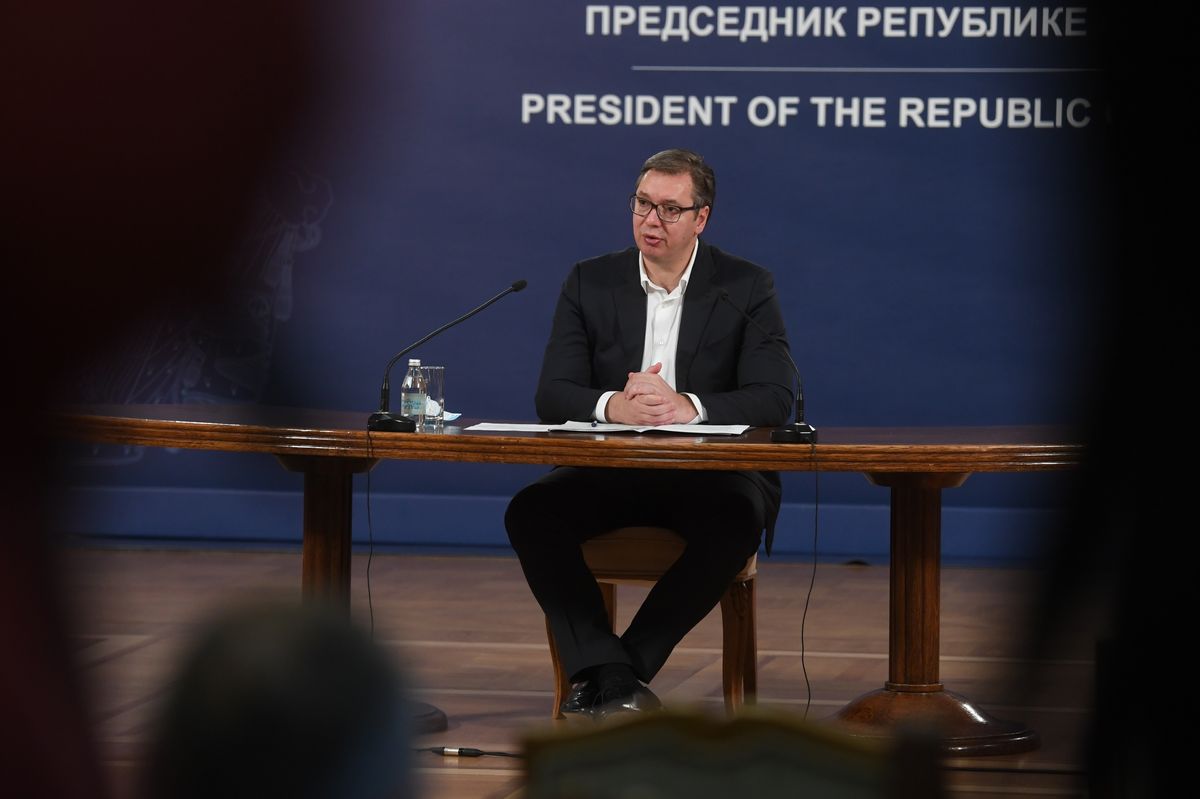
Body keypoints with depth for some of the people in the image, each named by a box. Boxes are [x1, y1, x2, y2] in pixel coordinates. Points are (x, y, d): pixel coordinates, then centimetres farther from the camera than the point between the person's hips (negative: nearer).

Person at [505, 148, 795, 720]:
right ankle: (614, 678, -34)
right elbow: (553, 395, -2)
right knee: (531, 511, -27)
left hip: (712, 473, -2)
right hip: (610, 472, 2)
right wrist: (613, 405, -25)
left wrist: (688, 407, -28)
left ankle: (605, 675, -28)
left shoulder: (746, 288, 2)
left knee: (735, 520, -36)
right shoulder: (589, 283, 7)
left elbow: (774, 398, -9)